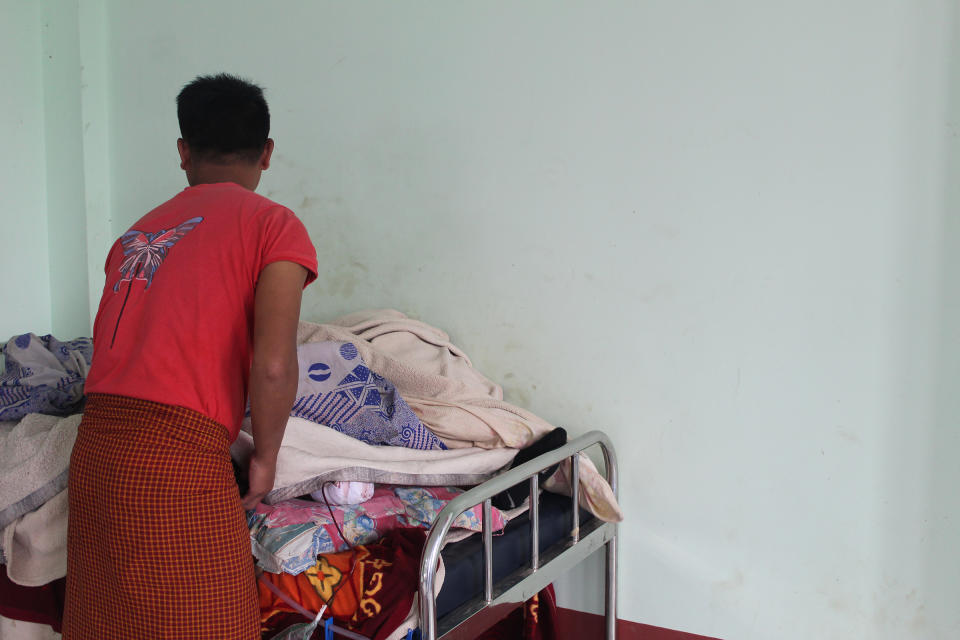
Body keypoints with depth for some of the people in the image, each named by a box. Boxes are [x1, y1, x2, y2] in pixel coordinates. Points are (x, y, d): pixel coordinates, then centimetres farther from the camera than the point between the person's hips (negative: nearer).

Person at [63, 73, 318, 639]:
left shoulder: (136, 234, 19)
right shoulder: (273, 225, 0)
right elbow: (272, 365, -13)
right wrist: (265, 459, 2)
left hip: (93, 448, 7)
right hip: (180, 460, -6)